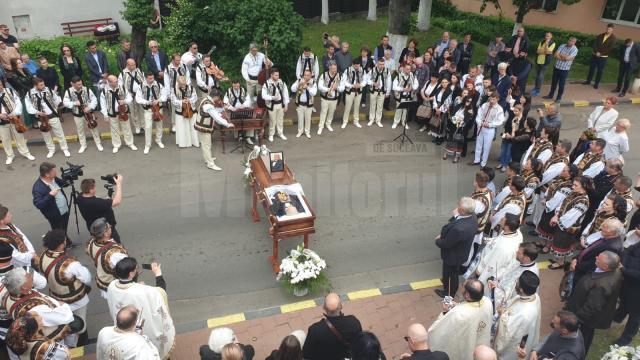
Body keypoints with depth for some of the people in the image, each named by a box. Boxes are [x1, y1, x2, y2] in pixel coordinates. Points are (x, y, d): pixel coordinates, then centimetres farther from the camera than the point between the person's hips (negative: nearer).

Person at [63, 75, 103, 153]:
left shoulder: (87, 89, -13)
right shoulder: (68, 91, -12)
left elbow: (94, 99, -9)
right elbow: (65, 102, -8)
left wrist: (90, 107, -24)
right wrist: (74, 103, -26)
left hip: (88, 113, -1)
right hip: (77, 115, 1)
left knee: (93, 128, 10)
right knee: (80, 130, 14)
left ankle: (98, 144, 26)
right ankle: (83, 145, 30)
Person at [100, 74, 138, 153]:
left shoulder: (122, 88, -10)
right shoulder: (105, 91, -13)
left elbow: (130, 97, 0)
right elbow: (103, 104, -4)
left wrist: (125, 101, -22)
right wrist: (105, 115, -6)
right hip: (112, 114, -1)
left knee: (127, 128, 13)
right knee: (115, 130, 12)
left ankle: (130, 143, 31)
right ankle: (116, 145, 29)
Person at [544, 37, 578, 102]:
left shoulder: (575, 49, -10)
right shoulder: (562, 46, 2)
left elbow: (567, 58, -22)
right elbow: (555, 55, -8)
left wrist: (560, 54, -9)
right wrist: (563, 58, -18)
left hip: (564, 70, -4)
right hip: (556, 67, 4)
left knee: (561, 84, 5)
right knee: (553, 82, 15)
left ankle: (559, 98, 18)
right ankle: (550, 95, 30)